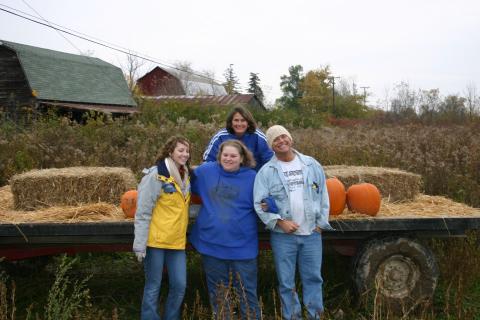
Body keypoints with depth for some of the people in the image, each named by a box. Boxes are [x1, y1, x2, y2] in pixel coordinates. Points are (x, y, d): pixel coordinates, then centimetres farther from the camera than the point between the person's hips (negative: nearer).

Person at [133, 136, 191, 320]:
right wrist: (140, 244, -14)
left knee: (179, 286, 8)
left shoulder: (185, 177, 11)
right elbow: (143, 212, -12)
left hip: (177, 242, 6)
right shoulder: (156, 175, -11)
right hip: (156, 240, -6)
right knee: (153, 287, 5)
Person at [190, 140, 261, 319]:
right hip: (211, 244, 2)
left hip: (242, 246, -2)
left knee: (247, 292, 7)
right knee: (217, 293, 17)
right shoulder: (205, 170, 0)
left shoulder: (252, 177, -4)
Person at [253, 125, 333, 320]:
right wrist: (279, 222, -15)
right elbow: (259, 204, -6)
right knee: (286, 283, 8)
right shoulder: (266, 171, -2)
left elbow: (323, 196, 9)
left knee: (313, 278, 10)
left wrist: (321, 223, 3)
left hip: (312, 233, 2)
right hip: (283, 236, -2)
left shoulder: (312, 165, 6)